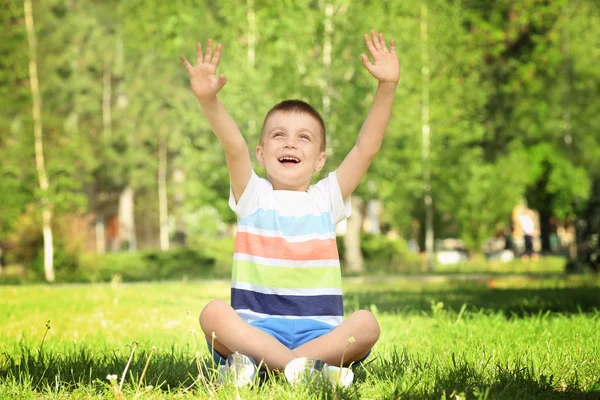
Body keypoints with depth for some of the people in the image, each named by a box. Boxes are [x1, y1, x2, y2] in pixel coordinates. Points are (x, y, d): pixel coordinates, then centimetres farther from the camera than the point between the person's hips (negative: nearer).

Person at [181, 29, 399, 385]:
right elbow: (234, 147, -8)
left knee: (366, 323, -29)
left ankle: (254, 363, -35)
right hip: (255, 328, -1)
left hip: (320, 332, 1)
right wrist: (209, 100, -27)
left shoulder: (326, 199, 14)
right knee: (213, 314, -30)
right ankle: (306, 366, -40)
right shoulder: (253, 196, 11)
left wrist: (387, 87, -11)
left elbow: (367, 148, 1)